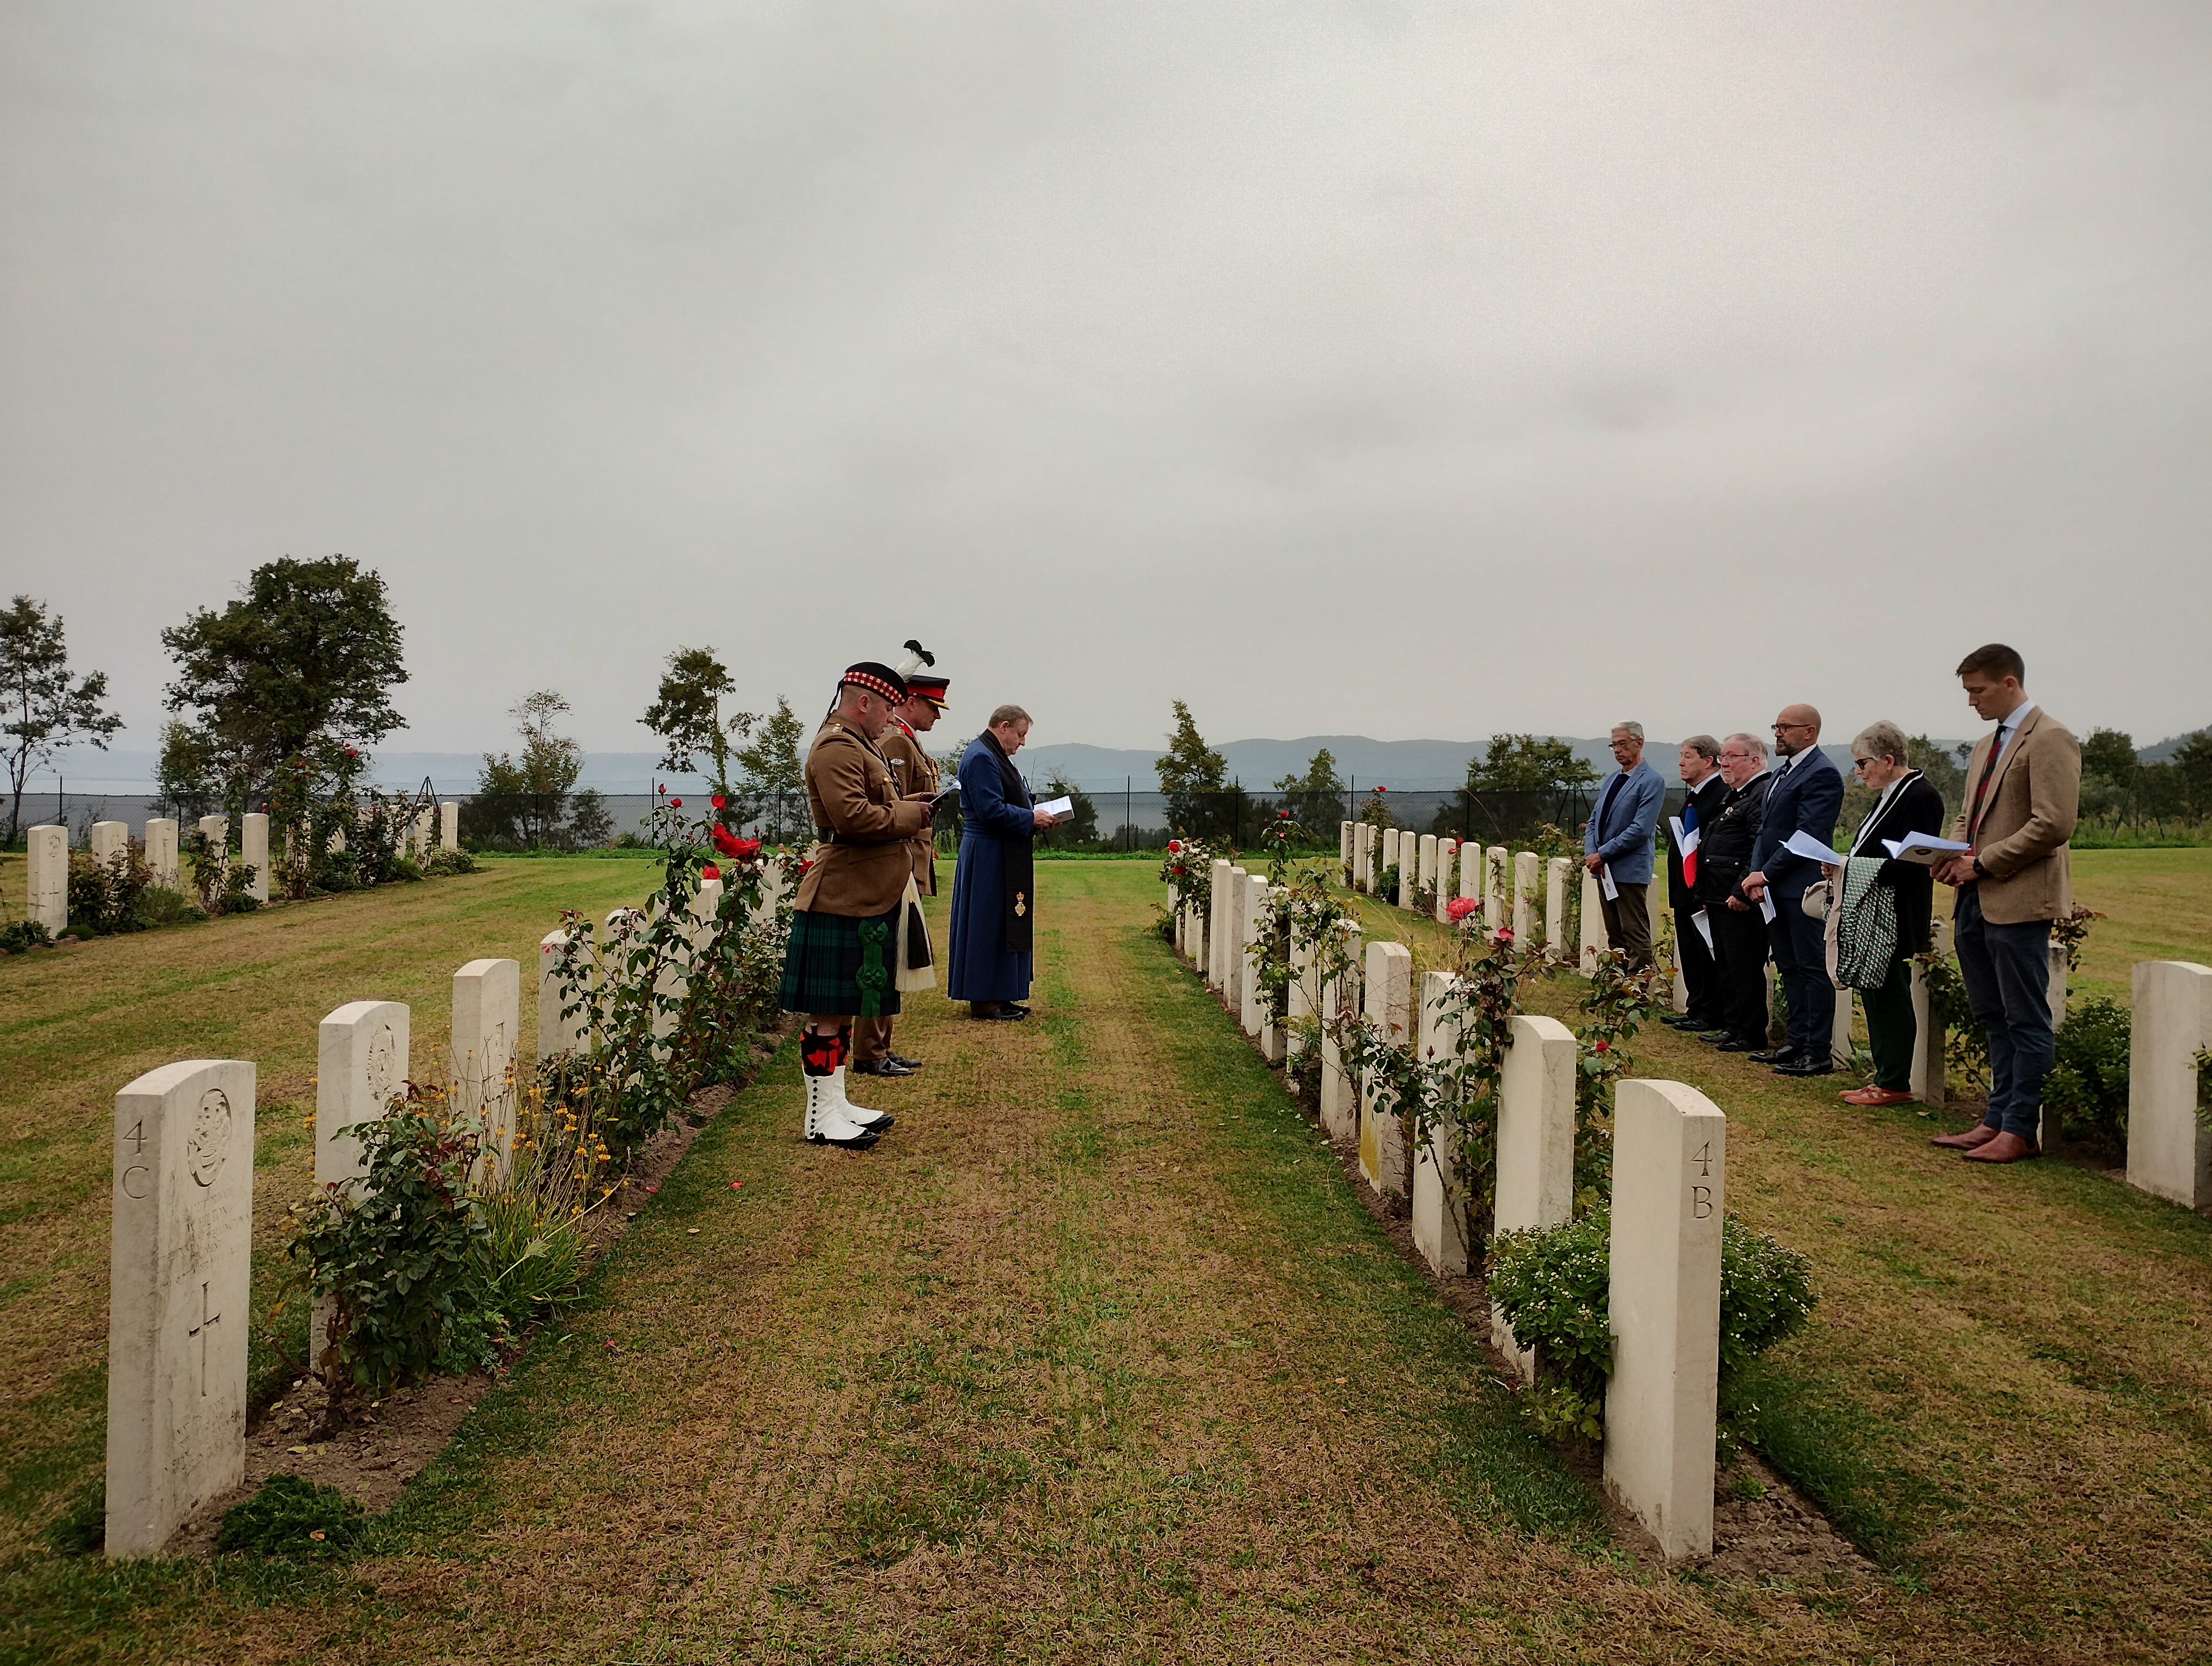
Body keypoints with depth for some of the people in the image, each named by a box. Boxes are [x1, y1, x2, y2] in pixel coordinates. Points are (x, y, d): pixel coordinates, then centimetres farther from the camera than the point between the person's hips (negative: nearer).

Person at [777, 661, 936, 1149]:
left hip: (866, 898, 11)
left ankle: (836, 1102, 24)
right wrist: (910, 815, -15)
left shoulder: (858, 744, 19)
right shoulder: (836, 747, -15)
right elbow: (852, 816, -25)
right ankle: (821, 1117, 1)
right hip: (841, 901, -11)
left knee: (845, 1006, 16)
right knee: (828, 1009, -4)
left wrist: (910, 806, 9)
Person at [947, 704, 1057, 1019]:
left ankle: (997, 995, 19)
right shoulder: (981, 757, -16)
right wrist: (1032, 818, -15)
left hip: (1003, 858, 11)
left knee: (1004, 927, 13)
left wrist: (1034, 817, 9)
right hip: (989, 859, -11)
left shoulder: (994, 756, 17)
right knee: (988, 926, -5)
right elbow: (992, 810, -23)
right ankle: (984, 1001, 1)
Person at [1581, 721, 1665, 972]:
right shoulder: (1610, 781, 17)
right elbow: (1593, 822, 17)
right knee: (1614, 935, 13)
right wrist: (1590, 854, -2)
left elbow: (1640, 829, -17)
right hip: (1604, 869, 8)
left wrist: (1602, 855, -15)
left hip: (1630, 871, -8)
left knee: (1636, 937, -5)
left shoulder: (1651, 781, -9)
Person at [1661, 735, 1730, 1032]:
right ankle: (1696, 1009, 23)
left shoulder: (1722, 795, -16)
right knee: (1691, 954, 15)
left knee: (1707, 955, -2)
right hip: (1686, 891, 10)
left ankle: (1710, 1015, 6)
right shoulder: (1696, 795, 17)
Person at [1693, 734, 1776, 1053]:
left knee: (1745, 967, -4)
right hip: (1720, 899, 11)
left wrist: (1742, 892, -23)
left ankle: (1751, 1035, 3)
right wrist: (1707, 893, 22)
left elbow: (1761, 849, -23)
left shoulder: (1764, 793, -15)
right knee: (1726, 966, 15)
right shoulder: (1732, 795, 19)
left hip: (1741, 902, -10)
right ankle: (1730, 1027, 24)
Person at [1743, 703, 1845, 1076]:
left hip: (1803, 887, -9)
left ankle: (1818, 1053, 0)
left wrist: (1766, 874, -15)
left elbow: (1807, 836, -18)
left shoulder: (1822, 774, -13)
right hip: (1775, 887, 9)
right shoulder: (1784, 771, 17)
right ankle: (1797, 1042, 21)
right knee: (1790, 968, 13)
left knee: (1813, 968, -4)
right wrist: (1757, 873, 4)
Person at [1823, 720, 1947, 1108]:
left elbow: (1912, 864, -20)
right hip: (1870, 915, 10)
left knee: (1891, 997, -4)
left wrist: (1852, 866, -20)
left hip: (1893, 918, -10)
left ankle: (1895, 1084, 3)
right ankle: (1884, 1077, 19)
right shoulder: (1891, 795, 15)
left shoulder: (1921, 797, -14)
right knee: (1874, 995, 12)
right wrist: (1844, 866, 4)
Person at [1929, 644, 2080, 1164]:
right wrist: (1953, 855, 6)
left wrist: (1983, 863, -16)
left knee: (2025, 1021, -1)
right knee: (1994, 1020, 14)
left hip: (2017, 902, -9)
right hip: (1976, 902, 9)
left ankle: (2020, 1130, 4)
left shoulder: (2049, 739, -11)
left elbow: (2054, 825, -19)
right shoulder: (1986, 746, 18)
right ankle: (1997, 1119, 22)